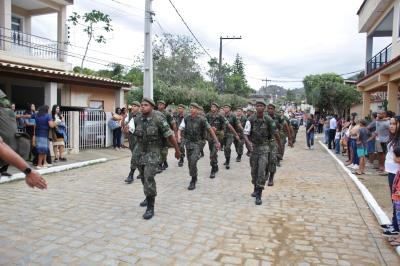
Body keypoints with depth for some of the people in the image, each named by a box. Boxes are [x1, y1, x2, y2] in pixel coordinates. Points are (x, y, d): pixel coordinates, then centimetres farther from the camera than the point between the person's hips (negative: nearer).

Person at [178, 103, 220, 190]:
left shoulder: (202, 119, -9)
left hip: (198, 142, -4)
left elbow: (210, 130, -3)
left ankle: (193, 181, -5)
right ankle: (194, 177, 36)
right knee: (190, 162, 12)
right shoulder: (186, 119, 1)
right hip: (188, 142, 4)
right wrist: (179, 136, -24)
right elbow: (180, 129, -1)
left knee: (193, 161, -19)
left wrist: (217, 141, -2)